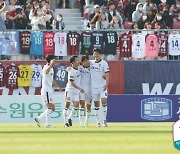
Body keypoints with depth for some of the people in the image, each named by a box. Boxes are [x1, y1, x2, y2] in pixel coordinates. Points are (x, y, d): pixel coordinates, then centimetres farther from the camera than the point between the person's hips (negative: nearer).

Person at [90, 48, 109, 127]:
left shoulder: (104, 63, -4)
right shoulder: (91, 63, 8)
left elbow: (107, 74, -10)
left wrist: (106, 84, -24)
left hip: (102, 86, -3)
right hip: (94, 86, 3)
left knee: (104, 100, -16)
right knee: (96, 103, 4)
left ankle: (104, 119, -7)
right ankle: (98, 121, 9)